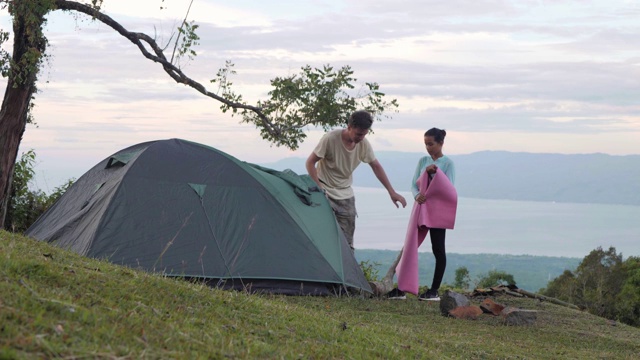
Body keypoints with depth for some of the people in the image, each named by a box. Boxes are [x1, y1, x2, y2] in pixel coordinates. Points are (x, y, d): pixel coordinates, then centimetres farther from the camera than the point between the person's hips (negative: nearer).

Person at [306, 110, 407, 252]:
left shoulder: (364, 144, -7)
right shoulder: (330, 139, -22)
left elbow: (376, 166, 7)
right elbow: (310, 163, -14)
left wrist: (391, 192, 7)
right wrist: (318, 188, -20)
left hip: (346, 196, 5)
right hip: (325, 194, -5)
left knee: (347, 240, 2)